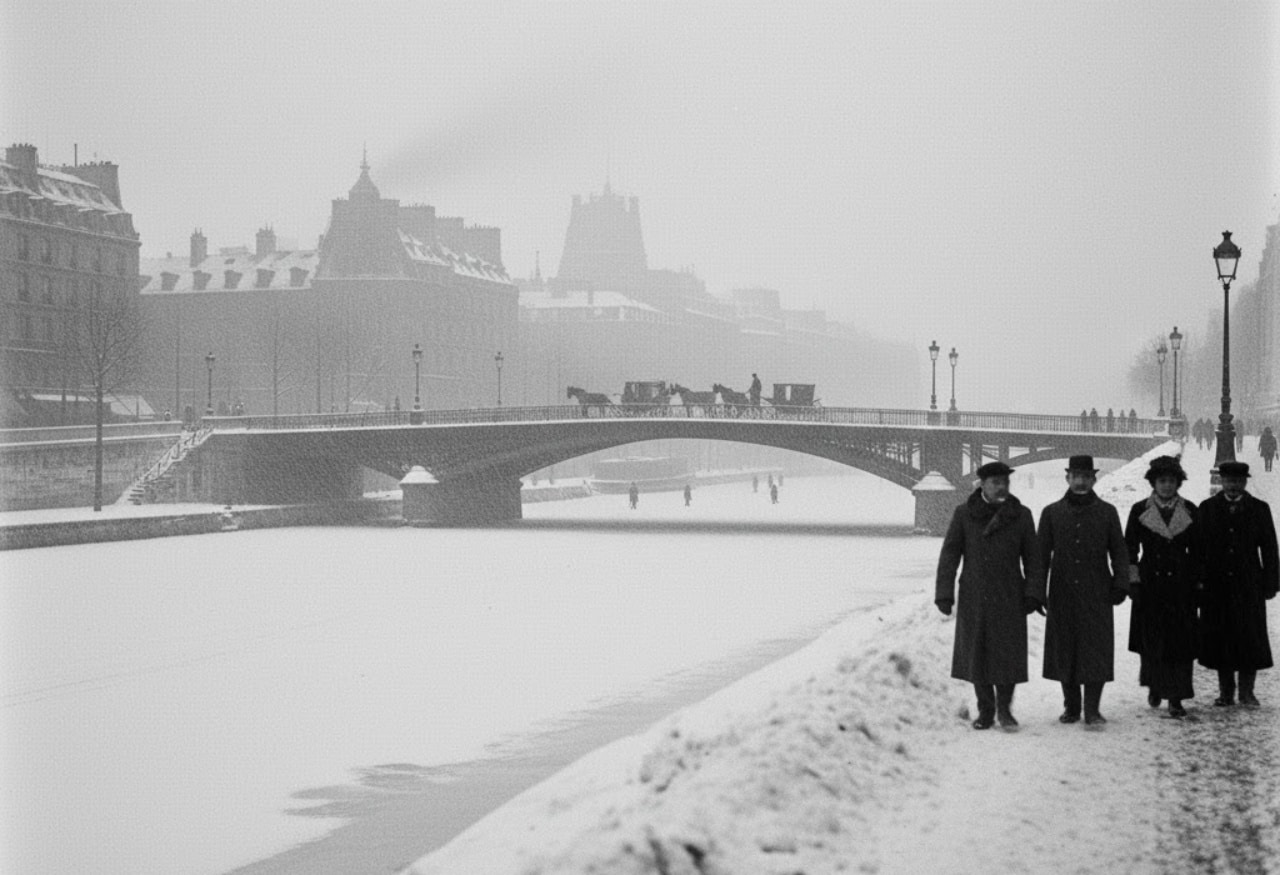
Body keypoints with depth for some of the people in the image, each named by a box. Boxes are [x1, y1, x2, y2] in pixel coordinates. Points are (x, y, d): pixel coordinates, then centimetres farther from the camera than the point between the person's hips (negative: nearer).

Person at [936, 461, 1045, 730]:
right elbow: (949, 555, 1)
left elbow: (1033, 558, 4)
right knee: (976, 654, 3)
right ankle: (985, 710, 15)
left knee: (1009, 654, -3)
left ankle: (1004, 708, 14)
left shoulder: (1020, 515, 3)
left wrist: (1033, 594, -5)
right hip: (974, 597, 0)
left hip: (1009, 598, 0)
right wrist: (944, 594, -5)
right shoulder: (964, 514, 0)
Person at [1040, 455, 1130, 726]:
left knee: (1096, 651, -5)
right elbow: (1041, 554, 7)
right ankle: (1071, 707, 15)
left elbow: (1119, 552, 9)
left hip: (1096, 595, -1)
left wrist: (1120, 584, -1)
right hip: (1062, 595, 1)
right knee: (1064, 651, 5)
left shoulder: (1107, 512, 6)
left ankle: (1092, 709, -1)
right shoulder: (1052, 513, 6)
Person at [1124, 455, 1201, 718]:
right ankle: (1154, 685, 27)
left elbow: (1197, 551, 10)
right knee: (1151, 640, 4)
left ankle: (1176, 698, -2)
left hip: (1180, 586, 0)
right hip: (1149, 585, 0)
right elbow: (1130, 548, 4)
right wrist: (1133, 580, -3)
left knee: (1180, 641, -4)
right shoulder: (1140, 510, 3)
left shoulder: (1190, 511, 6)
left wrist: (1197, 583, 5)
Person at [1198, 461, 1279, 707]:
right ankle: (1226, 692, 10)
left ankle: (1246, 691, 8)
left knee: (1250, 639, 0)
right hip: (1216, 586, 0)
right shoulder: (1207, 509, 6)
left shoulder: (1259, 509, 6)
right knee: (1219, 639, 2)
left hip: (1248, 586, 0)